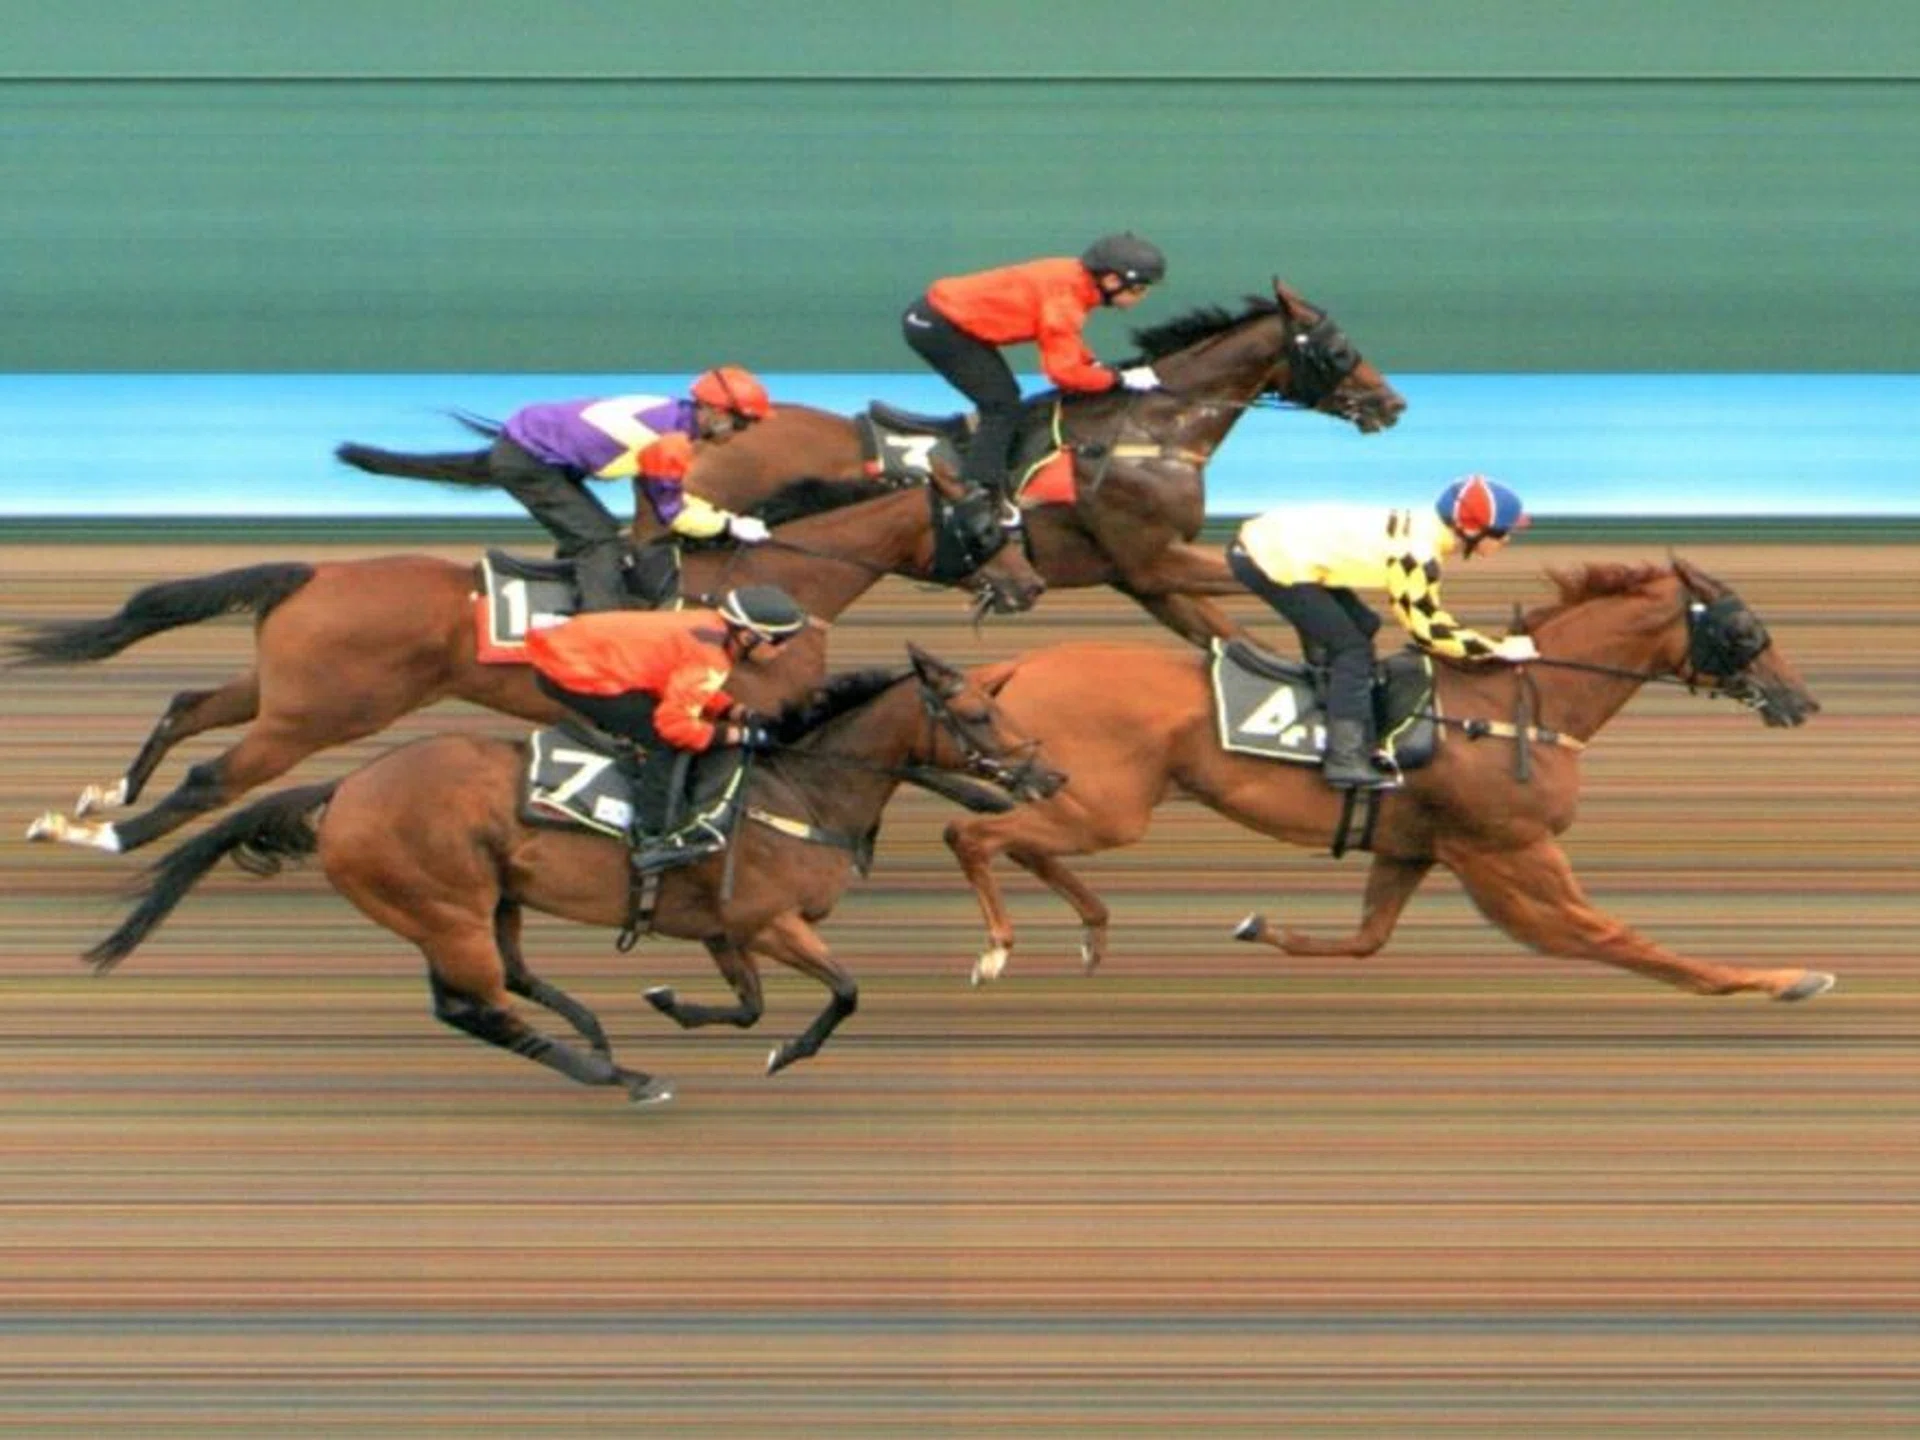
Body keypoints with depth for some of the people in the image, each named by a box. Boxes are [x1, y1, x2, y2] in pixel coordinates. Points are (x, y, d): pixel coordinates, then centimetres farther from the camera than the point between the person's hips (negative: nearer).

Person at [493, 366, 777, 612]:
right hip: (525, 460, -10)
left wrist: (720, 514, 9)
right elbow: (672, 514, -14)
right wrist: (729, 524, -5)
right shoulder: (668, 437, -21)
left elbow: (667, 497, 17)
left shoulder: (668, 418, 7)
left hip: (530, 450, 10)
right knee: (599, 543, -11)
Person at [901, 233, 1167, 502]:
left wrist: (1094, 364, 6)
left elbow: (1061, 337, 20)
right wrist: (1120, 379, -15)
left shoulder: (1075, 278, 4)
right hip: (937, 326, -10)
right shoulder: (1066, 297, -23)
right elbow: (1064, 371, -27)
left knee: (1004, 395, 19)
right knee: (1003, 407, -9)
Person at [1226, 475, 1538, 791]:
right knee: (1352, 649, -7)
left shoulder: (1424, 528, 10)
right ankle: (1345, 761, -7)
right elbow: (1427, 631, -12)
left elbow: (1422, 610, 21)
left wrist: (1482, 645, 18)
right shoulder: (1417, 555, -18)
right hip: (1275, 560, -10)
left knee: (1360, 625, 19)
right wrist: (1497, 649, -5)